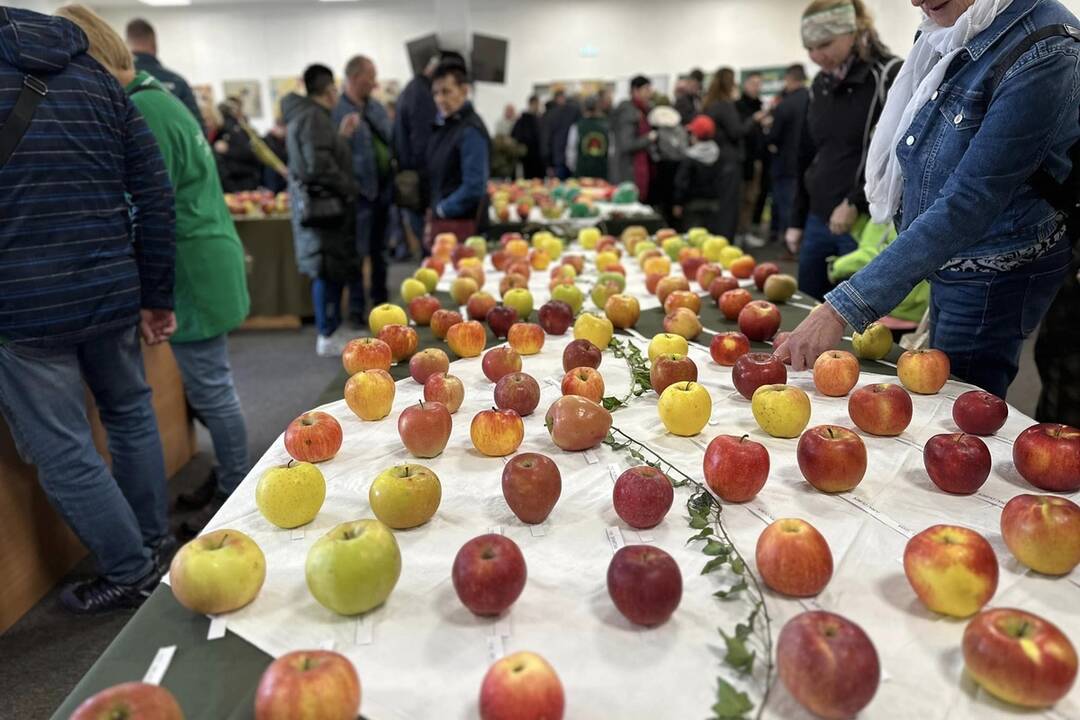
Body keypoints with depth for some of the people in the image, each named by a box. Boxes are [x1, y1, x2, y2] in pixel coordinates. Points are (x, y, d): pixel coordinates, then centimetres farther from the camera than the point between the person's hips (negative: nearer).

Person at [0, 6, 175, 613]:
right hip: (112, 292, 5)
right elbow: (156, 195, 4)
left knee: (63, 452, 6)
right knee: (131, 414, 21)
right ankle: (155, 544, 34)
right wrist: (156, 297, 8)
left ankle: (134, 573, 17)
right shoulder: (98, 79, 9)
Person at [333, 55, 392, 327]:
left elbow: (392, 140, 16)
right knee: (358, 253, 1)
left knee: (380, 251, 16)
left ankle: (381, 301, 28)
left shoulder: (376, 107, 13)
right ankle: (357, 308, 12)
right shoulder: (338, 111, -10)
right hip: (360, 192, -7)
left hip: (383, 189, 7)